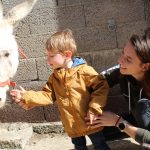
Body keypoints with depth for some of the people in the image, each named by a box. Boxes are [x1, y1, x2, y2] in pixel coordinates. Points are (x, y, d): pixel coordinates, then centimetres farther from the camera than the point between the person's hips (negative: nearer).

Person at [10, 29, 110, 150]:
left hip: (90, 122, -5)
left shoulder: (85, 71, -18)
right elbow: (47, 95, 2)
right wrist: (27, 97, -9)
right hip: (72, 125, 5)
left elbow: (102, 87, -18)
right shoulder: (55, 77, 2)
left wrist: (94, 109, -21)